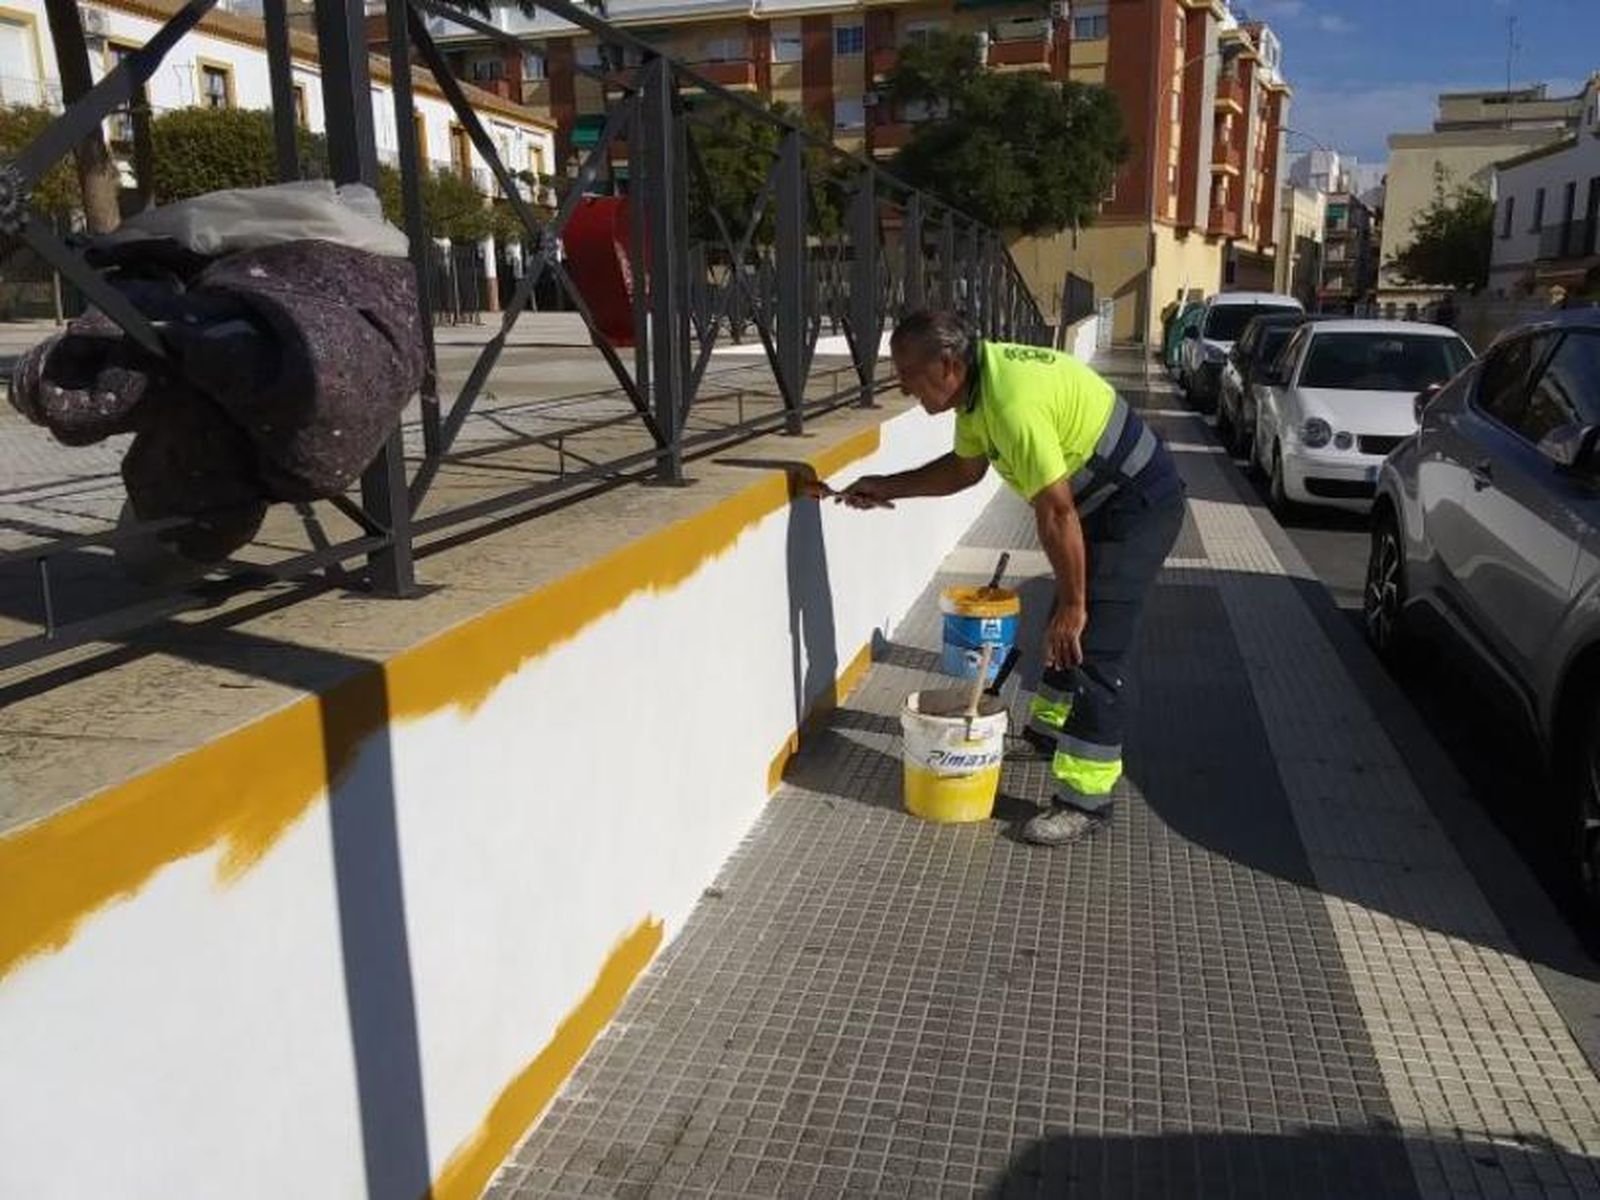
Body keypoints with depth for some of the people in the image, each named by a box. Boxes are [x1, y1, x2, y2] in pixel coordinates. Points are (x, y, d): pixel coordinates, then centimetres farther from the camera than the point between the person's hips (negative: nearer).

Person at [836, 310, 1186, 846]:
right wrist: (888, 487, 9)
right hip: (1103, 504, 10)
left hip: (1138, 506, -10)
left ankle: (1085, 799, -5)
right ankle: (1049, 730, 42)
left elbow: (1056, 512, -29)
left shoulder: (1012, 401, -31)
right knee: (1063, 628, 23)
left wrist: (1072, 604, -22)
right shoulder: (976, 380, 0)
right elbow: (965, 466, 15)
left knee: (1092, 649, -12)